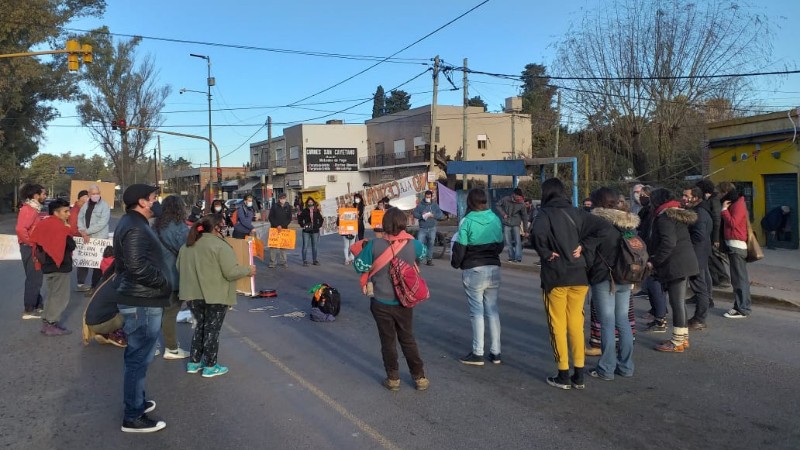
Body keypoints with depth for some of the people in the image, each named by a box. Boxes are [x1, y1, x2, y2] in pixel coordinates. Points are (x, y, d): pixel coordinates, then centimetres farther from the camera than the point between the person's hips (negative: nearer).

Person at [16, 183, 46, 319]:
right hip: (30, 248, -10)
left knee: (36, 277, 18)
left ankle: (38, 304, 29)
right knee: (33, 278, -4)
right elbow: (20, 229, -29)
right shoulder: (28, 210, -18)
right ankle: (29, 310, 3)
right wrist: (31, 243, -21)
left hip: (34, 247, 10)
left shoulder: (33, 209, 12)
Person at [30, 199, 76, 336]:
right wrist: (67, 231, -5)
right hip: (60, 267, -8)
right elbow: (71, 246, -16)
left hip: (47, 266, 8)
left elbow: (36, 244, 12)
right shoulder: (61, 227, -17)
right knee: (60, 297, 1)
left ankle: (47, 322, 23)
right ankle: (51, 325, 2)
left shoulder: (43, 224, 8)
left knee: (52, 295, 19)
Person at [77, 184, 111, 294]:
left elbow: (102, 223, -18)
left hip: (99, 238, -6)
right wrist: (82, 231, -10)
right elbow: (80, 218, 9)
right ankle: (81, 283, 25)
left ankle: (94, 287, 7)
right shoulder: (85, 205, 12)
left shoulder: (104, 206, -9)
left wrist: (87, 231, -16)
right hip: (85, 238, 6)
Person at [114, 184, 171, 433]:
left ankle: (136, 402, 36)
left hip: (138, 299, 11)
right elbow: (138, 266, -29)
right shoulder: (135, 228, -19)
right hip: (142, 302, -11)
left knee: (138, 355, 21)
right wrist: (164, 283, -17)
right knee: (139, 358, -3)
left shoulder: (133, 222, 15)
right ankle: (133, 417, 6)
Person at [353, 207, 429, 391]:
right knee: (408, 339, 17)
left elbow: (360, 266, -8)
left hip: (381, 302, -2)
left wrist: (364, 248, 8)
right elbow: (423, 254, 11)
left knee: (388, 341, 13)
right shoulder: (413, 244, -12)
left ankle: (393, 379, 23)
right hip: (404, 302, 2)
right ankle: (420, 378, 24)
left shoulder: (375, 245, -18)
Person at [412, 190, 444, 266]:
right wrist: (422, 216, -20)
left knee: (430, 244, 5)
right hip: (422, 229, -1)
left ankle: (429, 259, 13)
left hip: (432, 229, 1)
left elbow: (441, 215, 2)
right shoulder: (420, 205, 3)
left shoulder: (435, 206, 8)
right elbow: (415, 214, -3)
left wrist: (432, 215, -14)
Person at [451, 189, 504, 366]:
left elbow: (460, 247, -9)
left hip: (473, 271, -4)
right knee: (492, 309, 10)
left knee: (477, 311, 2)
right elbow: (500, 244, 9)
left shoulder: (467, 221, -12)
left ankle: (477, 353, 6)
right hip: (494, 268, 4)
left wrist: (455, 263, 8)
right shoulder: (495, 218, 2)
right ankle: (495, 352, 14)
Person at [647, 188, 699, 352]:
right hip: (685, 263, 10)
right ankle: (683, 337, 23)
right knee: (680, 301, 15)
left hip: (675, 265, -10)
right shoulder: (678, 215, 18)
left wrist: (654, 262, -17)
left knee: (677, 302, -6)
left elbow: (668, 243, -23)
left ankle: (678, 342, -1)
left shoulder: (664, 217, -12)